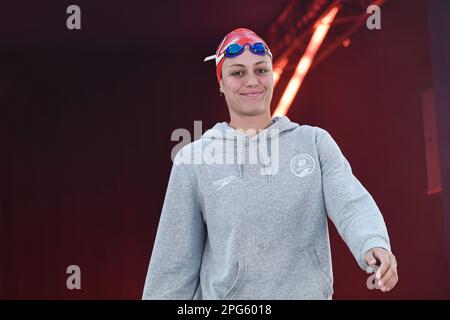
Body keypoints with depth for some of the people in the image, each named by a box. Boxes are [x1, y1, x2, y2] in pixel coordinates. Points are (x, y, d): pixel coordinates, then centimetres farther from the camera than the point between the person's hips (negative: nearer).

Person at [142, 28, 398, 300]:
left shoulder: (315, 141, 2)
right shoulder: (194, 159, -1)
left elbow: (352, 203, -13)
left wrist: (373, 244, -32)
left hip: (309, 291, 1)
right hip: (226, 294, -1)